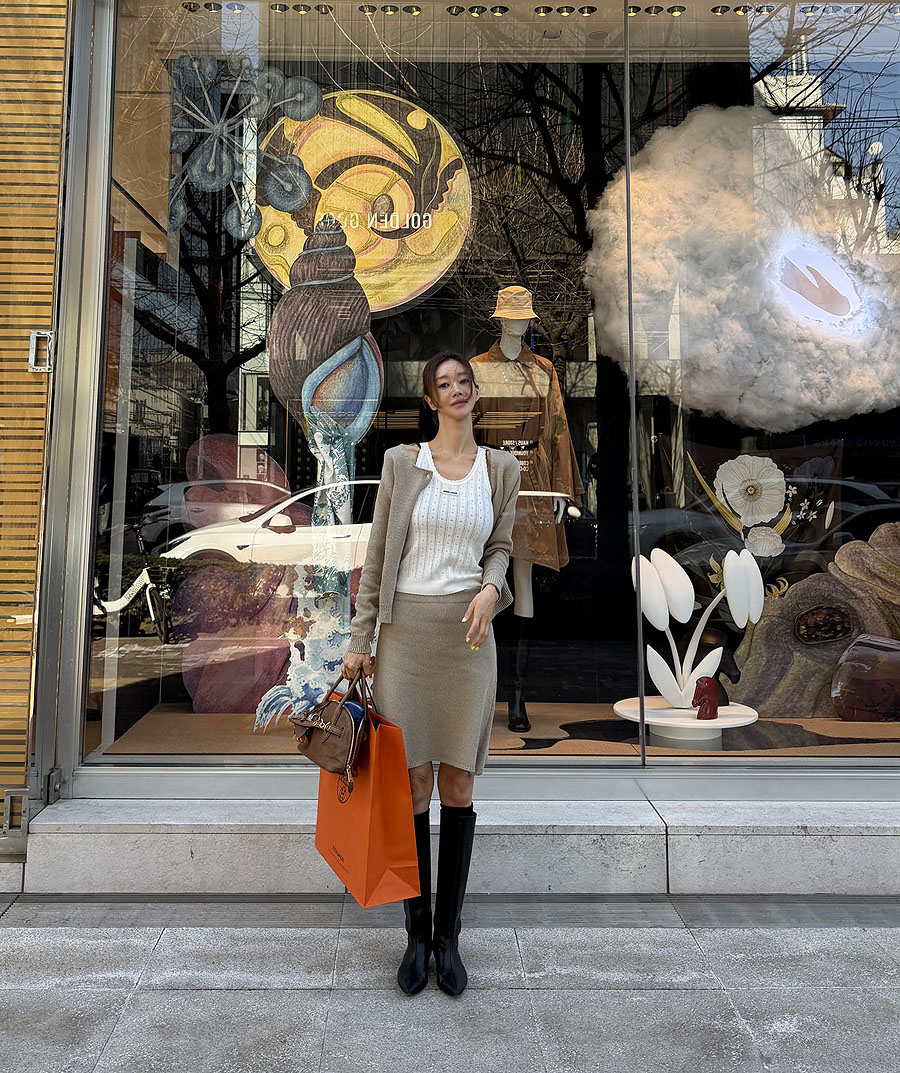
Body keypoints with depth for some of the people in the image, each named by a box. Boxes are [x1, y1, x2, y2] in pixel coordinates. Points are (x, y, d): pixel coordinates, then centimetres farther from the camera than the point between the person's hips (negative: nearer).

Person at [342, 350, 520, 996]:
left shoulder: (501, 468, 7)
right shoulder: (402, 462, 3)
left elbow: (500, 548, 12)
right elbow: (378, 556, 4)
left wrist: (490, 587, -11)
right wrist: (360, 639, 1)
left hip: (468, 634, 1)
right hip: (406, 629, -1)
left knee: (458, 787, 7)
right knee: (413, 785, 4)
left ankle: (449, 936, 24)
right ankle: (418, 933, 23)